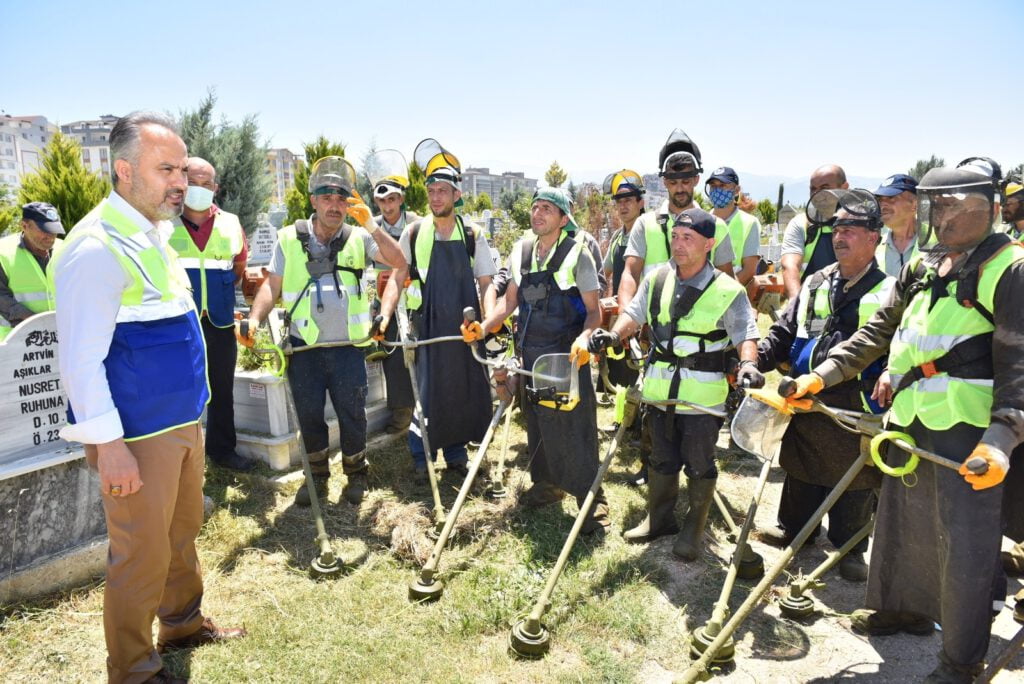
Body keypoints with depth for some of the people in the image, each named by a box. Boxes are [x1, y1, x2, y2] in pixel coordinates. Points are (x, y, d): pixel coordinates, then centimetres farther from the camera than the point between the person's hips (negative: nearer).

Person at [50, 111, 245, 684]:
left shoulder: (156, 234, 10)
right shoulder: (96, 249, -20)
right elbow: (81, 360, -21)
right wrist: (109, 445, -22)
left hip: (183, 419, 9)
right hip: (138, 434, -9)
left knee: (183, 533, 23)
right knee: (143, 553, 5)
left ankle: (184, 623, 44)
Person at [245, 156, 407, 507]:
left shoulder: (358, 237, 2)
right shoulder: (289, 238, 4)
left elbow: (399, 263, -10)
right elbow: (272, 285, 7)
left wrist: (370, 225, -20)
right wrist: (254, 319, -9)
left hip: (348, 346, 0)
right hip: (304, 347, 1)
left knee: (352, 414, 4)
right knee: (309, 416, 9)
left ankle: (356, 473, 27)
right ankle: (317, 475, 30)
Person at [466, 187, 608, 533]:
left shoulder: (578, 255, -9)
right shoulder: (521, 250, 6)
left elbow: (593, 311, -8)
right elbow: (511, 299, 13)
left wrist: (584, 338, -28)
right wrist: (484, 326, -1)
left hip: (567, 357, -5)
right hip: (530, 355, 6)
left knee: (574, 425, -4)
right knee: (536, 421, 15)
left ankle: (592, 500, 8)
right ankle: (547, 482, 34)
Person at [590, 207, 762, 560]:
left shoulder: (728, 291, -11)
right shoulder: (657, 278, 2)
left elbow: (746, 334, -11)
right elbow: (635, 314, 7)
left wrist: (748, 363, -31)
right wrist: (614, 335, -11)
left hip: (703, 396, -4)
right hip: (660, 389, 4)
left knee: (699, 464, 9)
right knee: (662, 458, 19)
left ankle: (694, 530, 29)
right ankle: (659, 518, 37)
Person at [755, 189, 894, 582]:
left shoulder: (889, 291, -6)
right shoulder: (815, 285, 8)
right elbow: (783, 334, 9)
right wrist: (755, 360, -6)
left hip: (858, 409, -4)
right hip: (807, 402, 4)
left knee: (854, 484, 11)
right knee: (801, 474, 20)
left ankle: (850, 550, 29)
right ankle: (793, 528, 40)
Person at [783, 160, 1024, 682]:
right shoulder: (924, 263, 12)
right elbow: (879, 331, 15)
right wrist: (820, 376, 7)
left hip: (970, 427, -7)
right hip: (912, 419, 7)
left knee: (965, 540, 1)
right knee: (902, 516, 19)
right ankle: (905, 606, 42)